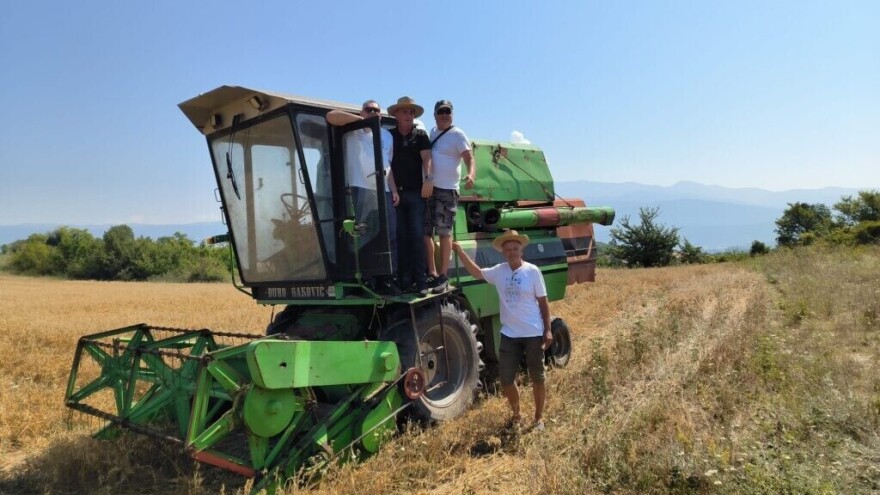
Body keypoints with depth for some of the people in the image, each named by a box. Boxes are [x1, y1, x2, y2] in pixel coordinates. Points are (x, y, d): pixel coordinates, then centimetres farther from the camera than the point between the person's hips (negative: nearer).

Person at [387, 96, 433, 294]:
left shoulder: (420, 135, 8)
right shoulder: (389, 135, 11)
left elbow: (426, 157, -6)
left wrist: (428, 178, -24)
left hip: (416, 192, -1)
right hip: (395, 192, 1)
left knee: (417, 235, -4)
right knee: (401, 236, 2)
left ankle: (421, 280, -3)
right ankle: (405, 278, 6)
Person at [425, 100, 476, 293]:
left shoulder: (458, 135, -4)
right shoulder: (432, 133, 17)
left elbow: (470, 159, -15)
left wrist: (471, 175, -36)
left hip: (447, 190, -7)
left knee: (444, 232, -5)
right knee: (425, 232, 7)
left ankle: (443, 275, 4)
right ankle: (432, 273, 16)